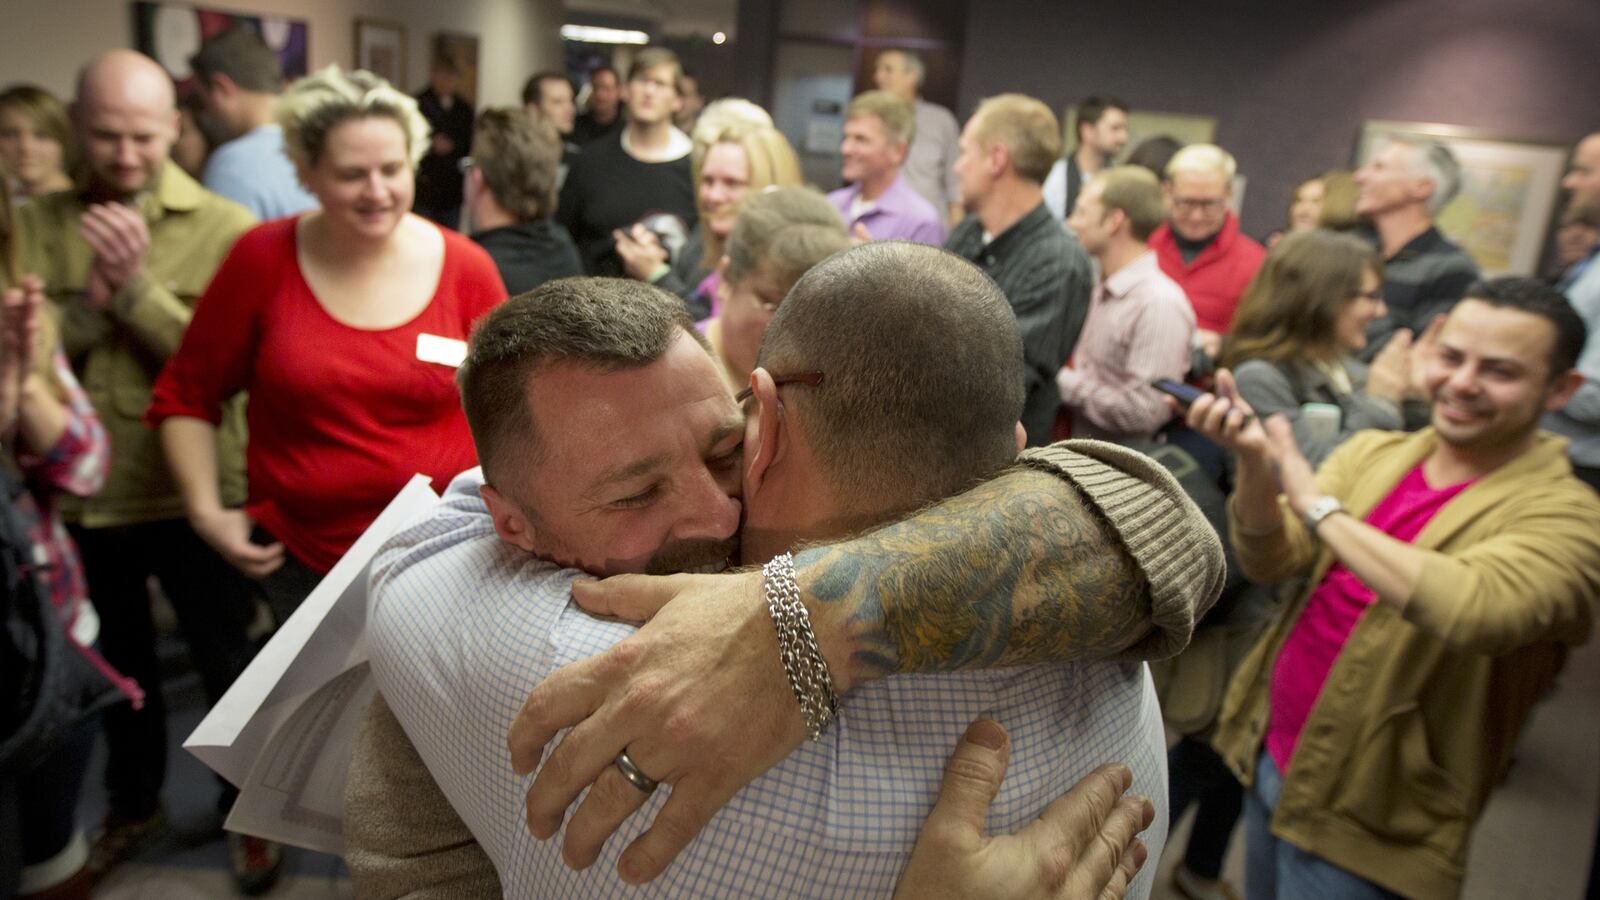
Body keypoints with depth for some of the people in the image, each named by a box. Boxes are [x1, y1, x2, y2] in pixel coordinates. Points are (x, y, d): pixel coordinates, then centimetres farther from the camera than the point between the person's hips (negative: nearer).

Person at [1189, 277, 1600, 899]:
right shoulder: (1372, 453, 0)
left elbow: (1472, 612, -35)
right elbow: (1269, 562, -8)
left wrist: (1319, 507, -27)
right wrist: (1255, 462, -26)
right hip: (1268, 756, 5)